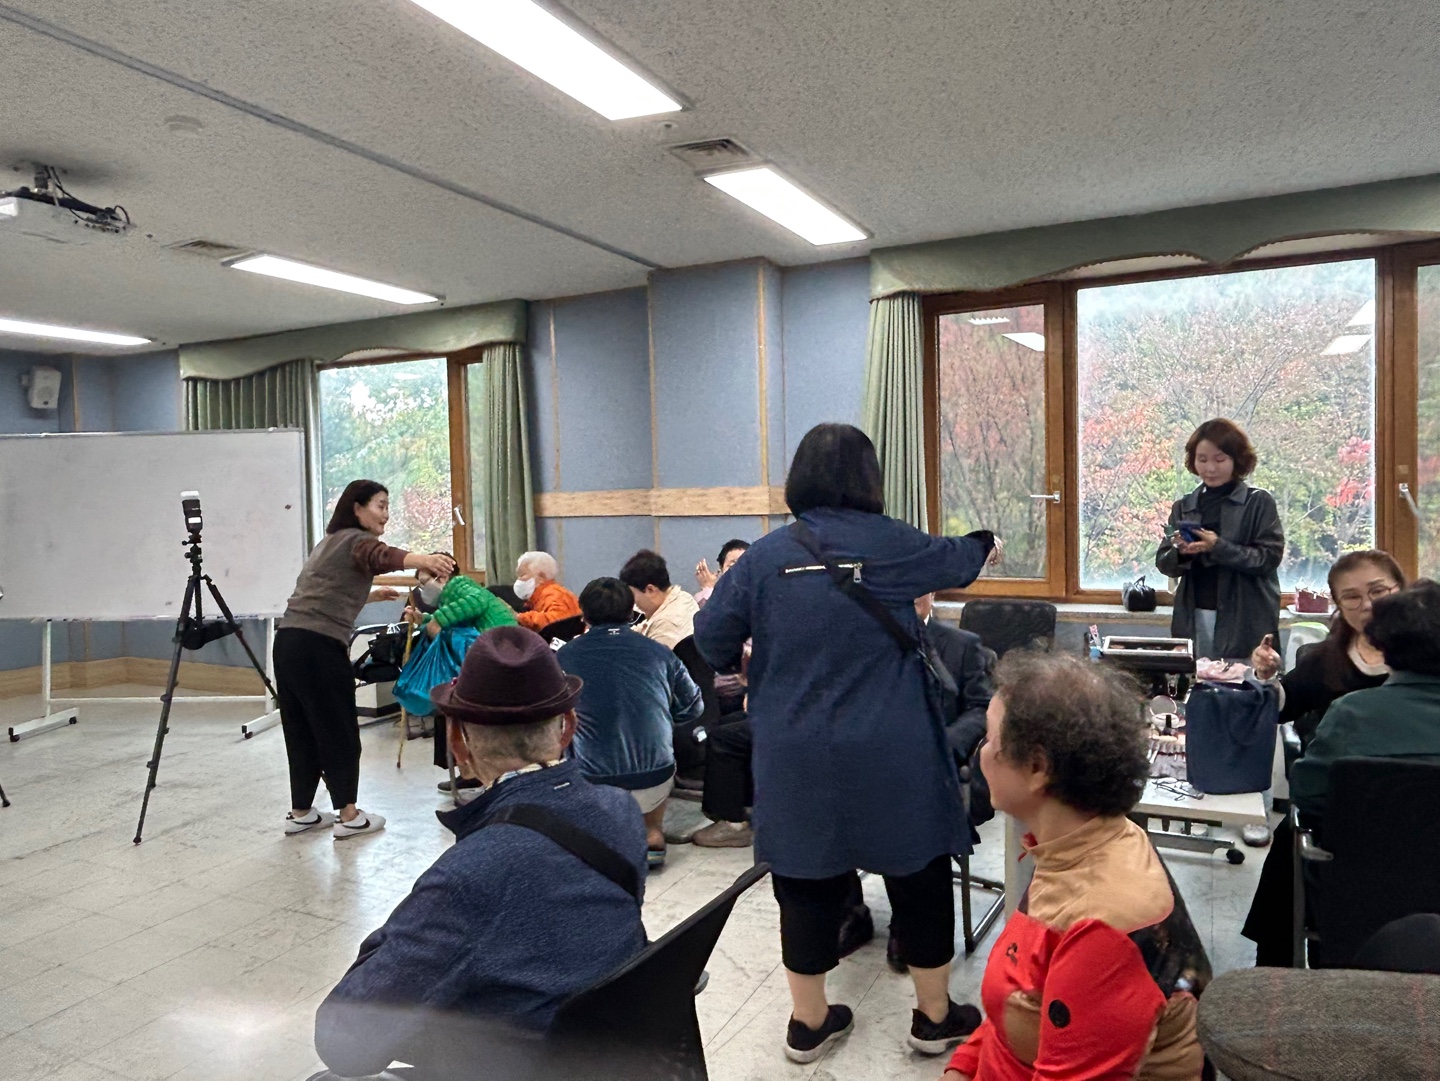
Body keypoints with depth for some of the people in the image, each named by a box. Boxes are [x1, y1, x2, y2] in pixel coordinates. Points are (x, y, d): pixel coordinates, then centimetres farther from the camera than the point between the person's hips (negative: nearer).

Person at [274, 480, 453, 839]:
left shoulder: (331, 541, 23)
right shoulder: (354, 540, -5)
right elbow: (383, 556, -30)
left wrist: (372, 595, 35)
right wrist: (423, 560, -48)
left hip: (289, 642, 9)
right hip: (319, 646, -9)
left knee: (302, 730, 16)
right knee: (338, 730, 1)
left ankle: (301, 813, 25)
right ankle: (348, 816, 8)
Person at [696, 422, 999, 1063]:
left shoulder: (765, 556, -3)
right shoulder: (891, 545, -6)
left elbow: (711, 640, 3)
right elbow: (958, 560, 13)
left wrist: (758, 661, 24)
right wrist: (986, 545, 36)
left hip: (795, 760, 2)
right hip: (889, 756, -2)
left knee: (806, 880, 15)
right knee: (918, 876, 16)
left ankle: (809, 1023, 30)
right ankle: (935, 1017, 32)